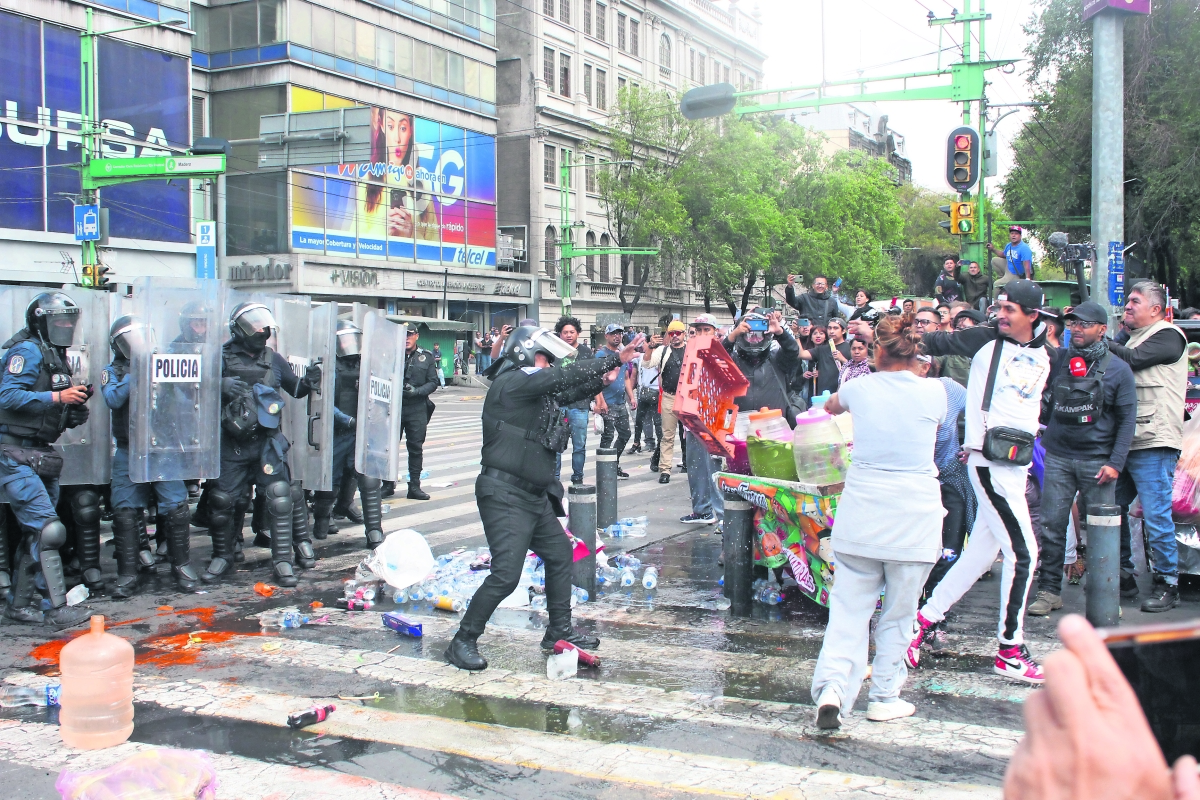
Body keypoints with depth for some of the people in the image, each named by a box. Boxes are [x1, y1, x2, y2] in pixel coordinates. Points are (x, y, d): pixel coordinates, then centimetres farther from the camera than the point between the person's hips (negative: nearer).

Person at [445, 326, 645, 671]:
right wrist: (615, 358, -17)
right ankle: (463, 642, -1)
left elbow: (571, 391, 21)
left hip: (535, 496, 11)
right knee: (506, 573, -14)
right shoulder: (511, 383, -14)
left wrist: (606, 375, 3)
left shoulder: (536, 390, 14)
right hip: (505, 496, -11)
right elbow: (563, 377, -21)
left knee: (560, 555, 18)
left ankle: (559, 630, 31)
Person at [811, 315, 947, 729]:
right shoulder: (934, 392, -3)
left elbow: (830, 406, 24)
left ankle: (833, 683, -11)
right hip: (915, 506, -1)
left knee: (850, 604, 6)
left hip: (862, 504, 1)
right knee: (898, 612, 12)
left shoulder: (860, 388, 1)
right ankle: (884, 697, 19)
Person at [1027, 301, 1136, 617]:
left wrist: (1115, 462, -8)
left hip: (1097, 460, -2)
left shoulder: (1118, 369, 0)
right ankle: (1049, 591, 9)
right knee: (1052, 525, 1)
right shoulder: (1058, 360, 7)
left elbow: (1127, 419, -1)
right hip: (1057, 457, 2)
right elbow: (1045, 406, 16)